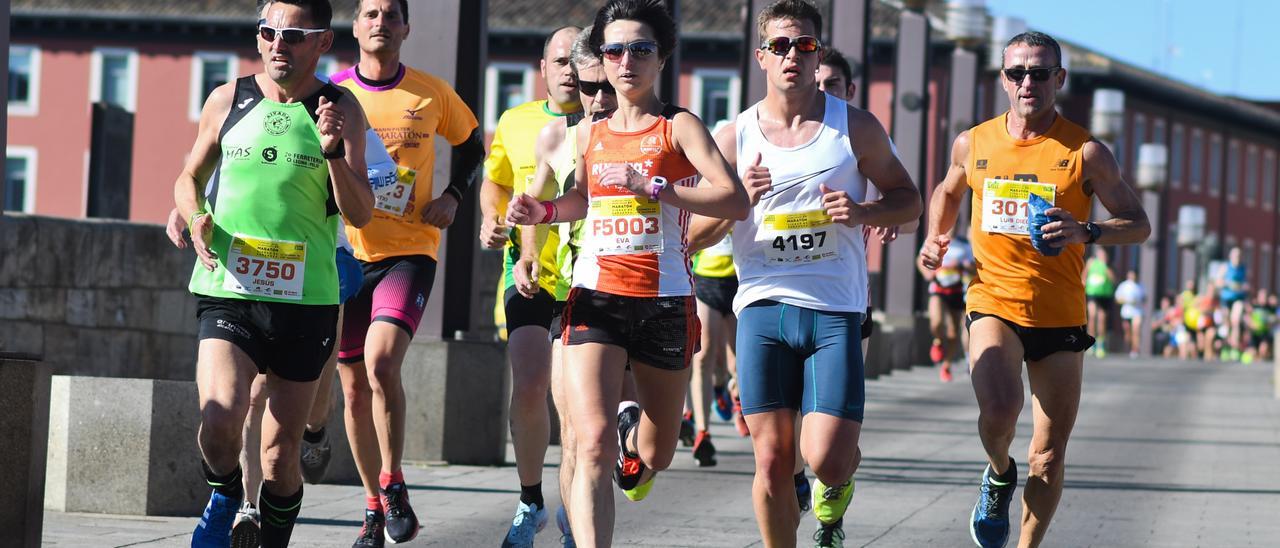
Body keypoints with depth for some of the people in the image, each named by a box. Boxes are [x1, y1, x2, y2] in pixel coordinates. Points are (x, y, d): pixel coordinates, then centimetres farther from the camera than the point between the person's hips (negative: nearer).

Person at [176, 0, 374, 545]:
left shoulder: (340, 110, 2)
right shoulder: (228, 101, 6)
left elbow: (360, 213, -3)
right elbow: (189, 177, 19)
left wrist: (333, 152, -19)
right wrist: (195, 216, -3)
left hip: (305, 300, 0)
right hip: (227, 292, 0)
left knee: (281, 451, 7)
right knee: (221, 418, -22)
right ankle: (225, 499, 8)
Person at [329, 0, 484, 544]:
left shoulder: (431, 93, 2)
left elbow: (470, 144, 18)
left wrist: (452, 195, 3)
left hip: (409, 252, -2)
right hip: (347, 253, 2)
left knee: (381, 361, -24)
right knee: (354, 388, 6)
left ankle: (393, 481, -6)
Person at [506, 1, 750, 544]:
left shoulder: (678, 127, -4)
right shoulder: (589, 133, 10)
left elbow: (735, 200, -17)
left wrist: (653, 188, -24)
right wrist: (542, 211, 9)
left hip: (665, 301, -2)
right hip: (595, 297, 2)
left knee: (656, 456, 17)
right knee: (593, 444, -19)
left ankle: (633, 432, 54)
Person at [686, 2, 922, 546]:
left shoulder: (855, 127, 5)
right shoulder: (734, 138, 7)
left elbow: (909, 199, 13)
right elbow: (695, 233, 9)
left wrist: (863, 213, -8)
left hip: (836, 311, -1)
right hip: (763, 304, 1)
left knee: (826, 458, -10)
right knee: (772, 461, -1)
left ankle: (837, 484, 26)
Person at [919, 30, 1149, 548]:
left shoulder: (1086, 152, -4)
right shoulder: (973, 144, 4)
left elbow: (1139, 224, 0)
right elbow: (948, 191, 26)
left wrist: (1086, 232, -18)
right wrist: (934, 236, 8)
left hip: (1060, 316, 0)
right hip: (993, 305, 0)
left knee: (1049, 456, 6)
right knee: (999, 411, -27)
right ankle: (999, 475, 6)